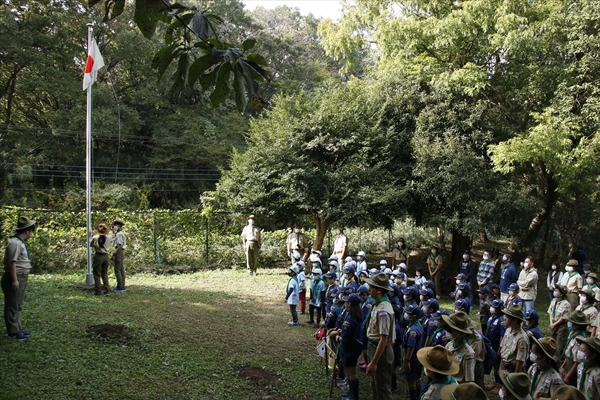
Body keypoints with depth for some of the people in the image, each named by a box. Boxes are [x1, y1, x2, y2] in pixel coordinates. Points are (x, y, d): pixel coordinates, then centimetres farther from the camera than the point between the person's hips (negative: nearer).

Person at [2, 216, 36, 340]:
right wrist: (14, 280, -23)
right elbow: (12, 262, -21)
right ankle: (14, 331, 2)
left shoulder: (21, 243, 13)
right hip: (15, 278, -10)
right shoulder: (15, 243, -17)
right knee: (13, 305, -3)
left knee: (18, 306, 16)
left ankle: (18, 329, 24)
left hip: (21, 278, 10)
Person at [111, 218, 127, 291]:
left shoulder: (119, 234, -16)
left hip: (119, 253, -10)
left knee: (117, 270, -7)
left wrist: (113, 255, -20)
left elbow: (120, 246, -22)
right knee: (121, 270, 9)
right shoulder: (121, 233, 15)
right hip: (121, 253, 10)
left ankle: (120, 287, -7)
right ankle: (122, 286, 11)